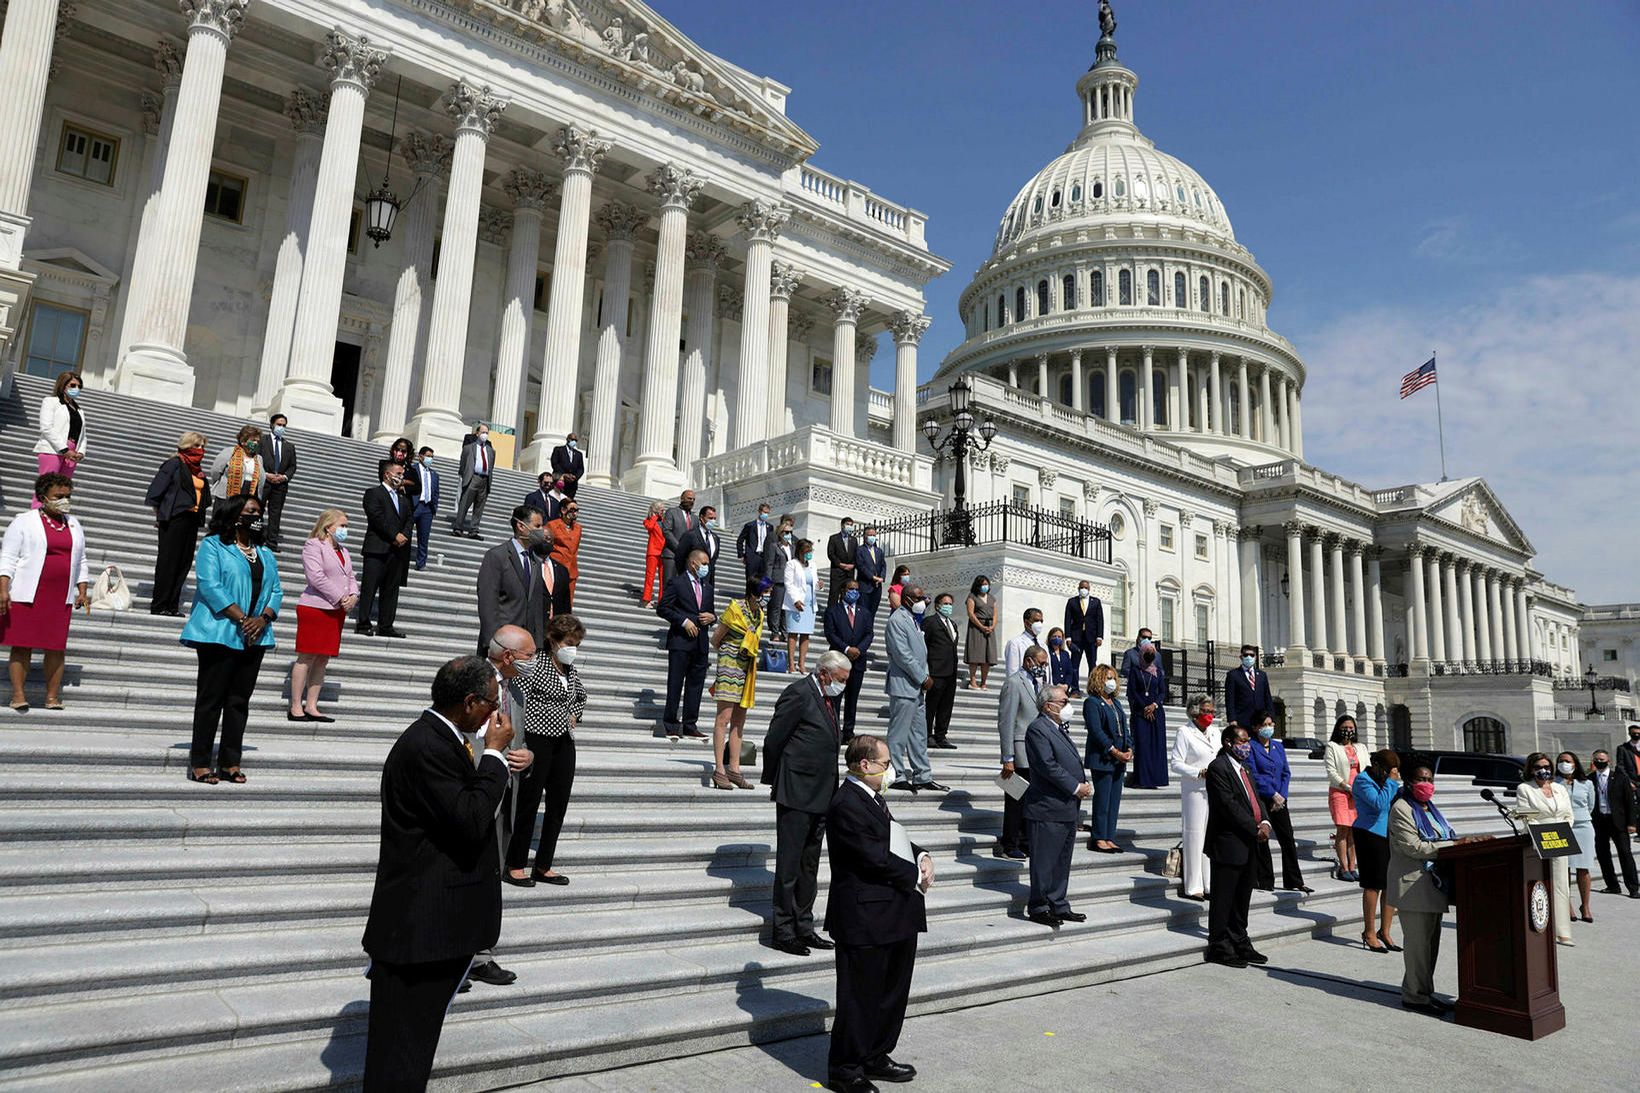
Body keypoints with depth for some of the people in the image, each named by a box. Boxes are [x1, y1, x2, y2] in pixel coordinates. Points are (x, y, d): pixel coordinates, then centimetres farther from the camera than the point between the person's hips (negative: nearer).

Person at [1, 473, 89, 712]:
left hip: (61, 597, 4)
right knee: (22, 644, -2)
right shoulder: (23, 522, 0)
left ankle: (52, 697, 7)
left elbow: (81, 561, 20)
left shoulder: (74, 526, 16)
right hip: (27, 594, -4)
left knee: (57, 647, 2)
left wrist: (83, 591, 11)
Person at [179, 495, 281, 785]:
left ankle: (230, 763, 13)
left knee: (239, 701, 7)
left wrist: (263, 618, -8)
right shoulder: (212, 546, 1)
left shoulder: (266, 554, 18)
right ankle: (199, 763, 5)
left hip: (254, 638, 6)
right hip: (220, 634, -5)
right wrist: (242, 619, -17)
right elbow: (210, 586, -11)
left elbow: (276, 591, 12)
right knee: (210, 699, -2)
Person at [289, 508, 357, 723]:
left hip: (336, 612, 8)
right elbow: (316, 577, -17)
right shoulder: (313, 546, -6)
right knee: (307, 657, -5)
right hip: (315, 608, -8)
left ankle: (311, 707, 13)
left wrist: (353, 596, -3)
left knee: (323, 659, 8)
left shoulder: (343, 551, 20)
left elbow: (350, 578, 18)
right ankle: (295, 708, 0)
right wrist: (340, 598, -17)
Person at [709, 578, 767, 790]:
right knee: (724, 718, -9)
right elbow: (715, 639, -3)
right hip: (730, 665, -7)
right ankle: (719, 770, -8)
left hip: (747, 669, 7)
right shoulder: (735, 609, -11)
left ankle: (734, 768, 12)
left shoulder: (759, 614, 10)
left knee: (739, 721, 8)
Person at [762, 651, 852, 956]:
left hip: (821, 794, 9)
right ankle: (783, 931, 8)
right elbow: (773, 740, -13)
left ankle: (803, 928, 24)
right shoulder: (798, 694, -14)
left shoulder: (829, 698, 13)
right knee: (789, 863, 0)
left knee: (809, 865, 15)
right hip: (796, 794, -9)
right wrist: (773, 781, -3)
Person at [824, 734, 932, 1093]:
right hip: (865, 918, -10)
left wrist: (921, 856, 0)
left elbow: (894, 840, 19)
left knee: (893, 992, 20)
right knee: (860, 995, 3)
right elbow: (876, 859, -23)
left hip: (896, 915, 10)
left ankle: (876, 1058, 36)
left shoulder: (872, 797, 11)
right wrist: (917, 875, -10)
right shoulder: (846, 804, -21)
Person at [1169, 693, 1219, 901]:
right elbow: (1176, 763, -9)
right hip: (1194, 791, -6)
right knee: (1195, 836, -4)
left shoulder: (1215, 732, 17)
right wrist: (1200, 773, -18)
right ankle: (1193, 886, 3)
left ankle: (1209, 884, 15)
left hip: (1215, 792, 6)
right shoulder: (1185, 732, -4)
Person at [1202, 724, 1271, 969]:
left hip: (1246, 844, 9)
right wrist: (1255, 829, -17)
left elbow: (1253, 798, 14)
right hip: (1228, 844, -9)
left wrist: (1264, 822, -5)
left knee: (1242, 898, 17)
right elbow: (1229, 805, -19)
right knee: (1223, 899, 0)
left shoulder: (1242, 768, 16)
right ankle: (1219, 947, 9)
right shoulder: (1218, 767, -14)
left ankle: (1240, 944, 27)